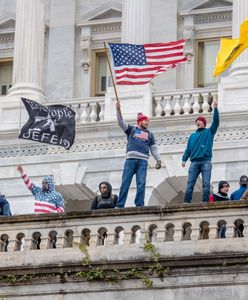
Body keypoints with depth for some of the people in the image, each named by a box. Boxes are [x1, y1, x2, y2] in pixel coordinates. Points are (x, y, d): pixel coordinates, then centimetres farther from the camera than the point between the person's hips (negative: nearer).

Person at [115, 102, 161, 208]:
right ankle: (119, 205, -11)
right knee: (125, 182, -8)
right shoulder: (131, 129, 17)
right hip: (131, 158, -2)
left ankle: (139, 204, -9)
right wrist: (118, 110, -10)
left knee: (141, 183, -8)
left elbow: (154, 148, 21)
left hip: (143, 160, 2)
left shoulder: (149, 134, 24)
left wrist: (158, 160, 9)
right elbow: (121, 122, 4)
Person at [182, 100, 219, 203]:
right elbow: (188, 149, 19)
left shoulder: (209, 132, 13)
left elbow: (216, 122, -1)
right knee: (190, 184, -7)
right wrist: (184, 159, 6)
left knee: (206, 184, -9)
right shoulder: (192, 136, 23)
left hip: (206, 161, -3)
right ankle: (186, 203, -12)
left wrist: (215, 109, -10)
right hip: (194, 162, 3)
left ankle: (205, 202, -11)